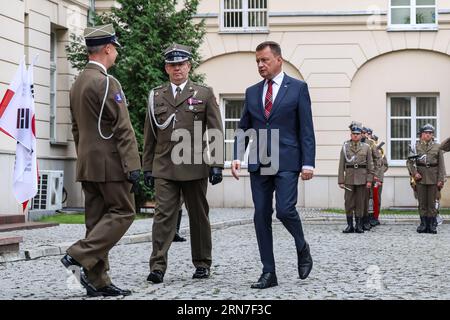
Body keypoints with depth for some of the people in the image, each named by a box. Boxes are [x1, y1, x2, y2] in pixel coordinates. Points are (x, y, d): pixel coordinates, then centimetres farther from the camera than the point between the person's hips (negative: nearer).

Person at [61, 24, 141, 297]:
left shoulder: (78, 83, 14)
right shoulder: (107, 82, -15)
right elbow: (123, 129, -18)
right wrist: (132, 165, -19)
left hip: (87, 163, 9)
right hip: (110, 163, -9)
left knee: (98, 219, 9)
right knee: (123, 212, -2)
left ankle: (97, 281, 8)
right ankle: (80, 255, -12)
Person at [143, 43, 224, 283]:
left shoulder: (204, 94, 6)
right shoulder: (156, 96, 12)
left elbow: (216, 133, 2)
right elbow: (149, 136, 13)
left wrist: (216, 164, -6)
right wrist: (147, 167, 9)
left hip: (194, 167, -1)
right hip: (164, 168, 1)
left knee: (198, 216, 9)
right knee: (163, 215, -8)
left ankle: (202, 264, 20)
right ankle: (158, 266, -11)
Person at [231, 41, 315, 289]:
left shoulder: (298, 88, 2)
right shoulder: (252, 92, 13)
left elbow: (306, 129, -1)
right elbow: (243, 128, 15)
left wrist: (308, 163, -9)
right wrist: (237, 157, 0)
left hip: (286, 161, -4)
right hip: (258, 164, 4)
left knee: (285, 210, -16)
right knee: (261, 216, 2)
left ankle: (302, 248, 15)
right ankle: (268, 273, 7)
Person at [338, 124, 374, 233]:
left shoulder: (366, 147, 6)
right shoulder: (345, 146, 5)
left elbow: (370, 165, 5)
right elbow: (341, 165, 4)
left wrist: (369, 180, -4)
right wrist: (341, 181, -2)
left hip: (362, 178, 0)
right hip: (349, 178, 0)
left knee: (360, 202, 3)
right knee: (349, 202, -1)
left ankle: (359, 225, 9)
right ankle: (350, 225, 6)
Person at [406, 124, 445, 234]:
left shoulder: (437, 147, 8)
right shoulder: (416, 146, 7)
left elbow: (441, 165, 4)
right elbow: (409, 161, 4)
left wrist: (441, 179, -4)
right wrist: (414, 173, -12)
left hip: (433, 178, 0)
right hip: (420, 178, 0)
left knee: (432, 202, 2)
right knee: (422, 202, 3)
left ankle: (432, 225, 6)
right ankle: (423, 224, 9)